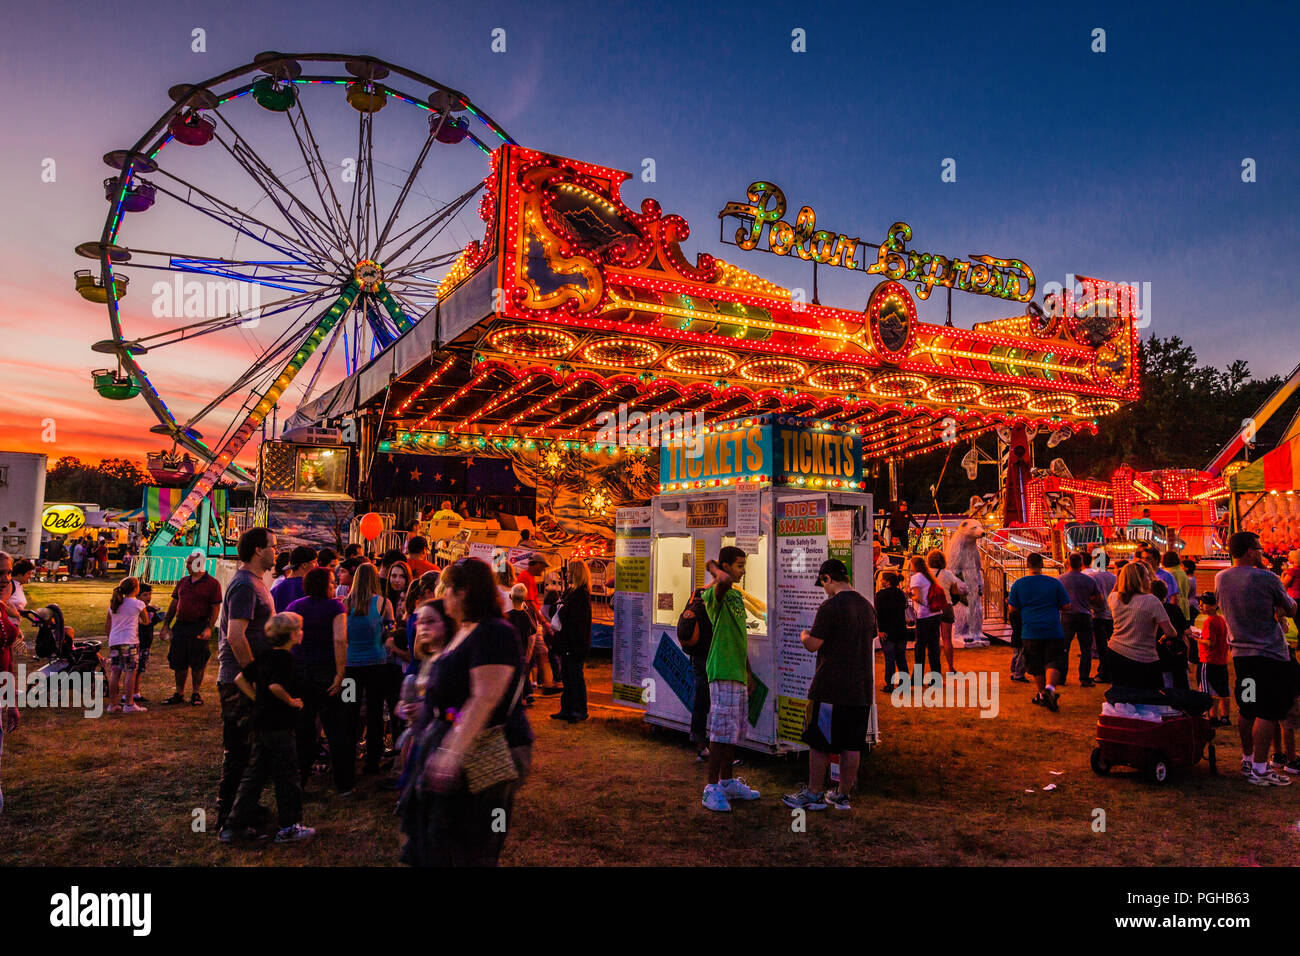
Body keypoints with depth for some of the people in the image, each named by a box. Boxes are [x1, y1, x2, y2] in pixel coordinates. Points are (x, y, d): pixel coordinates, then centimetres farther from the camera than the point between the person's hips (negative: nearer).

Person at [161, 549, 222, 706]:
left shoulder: (212, 583, -5)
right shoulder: (183, 581, 13)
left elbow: (216, 608, -7)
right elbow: (174, 604, 17)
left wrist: (209, 628, -16)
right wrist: (166, 625, 12)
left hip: (199, 627, -5)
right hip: (180, 626, 5)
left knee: (197, 664, 1)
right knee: (178, 663, 9)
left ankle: (196, 693, 14)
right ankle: (179, 694, 20)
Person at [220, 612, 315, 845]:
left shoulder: (264, 656, 9)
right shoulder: (285, 658, -16)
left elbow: (240, 679, 12)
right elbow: (275, 686, -29)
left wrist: (257, 699, 11)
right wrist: (291, 701, -14)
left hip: (261, 724, 9)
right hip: (279, 727, -9)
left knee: (254, 774, 15)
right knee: (287, 775, 2)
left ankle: (233, 826, 18)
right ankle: (289, 828, 10)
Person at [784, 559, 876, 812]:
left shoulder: (830, 606, -15)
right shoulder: (867, 606, 10)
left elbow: (813, 645, -16)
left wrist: (804, 636, 6)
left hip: (830, 688, -7)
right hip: (861, 688, 7)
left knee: (819, 743, 3)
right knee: (851, 745, 11)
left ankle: (814, 794, 9)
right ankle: (843, 795, 19)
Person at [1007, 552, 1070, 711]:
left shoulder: (1019, 584, 0)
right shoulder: (1054, 583, 0)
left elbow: (1012, 608, 3)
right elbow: (1066, 606, 4)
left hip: (1030, 633, 1)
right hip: (1054, 632, -1)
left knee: (1036, 667, 13)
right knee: (1054, 662, -2)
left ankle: (1042, 695, 20)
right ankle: (1050, 687, -24)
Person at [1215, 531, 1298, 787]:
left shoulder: (1220, 578, 3)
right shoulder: (1266, 579, -15)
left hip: (1240, 651, 7)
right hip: (1270, 651, -7)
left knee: (1246, 709, 16)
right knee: (1267, 712, -2)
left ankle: (1247, 760, 26)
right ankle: (1260, 770, 0)